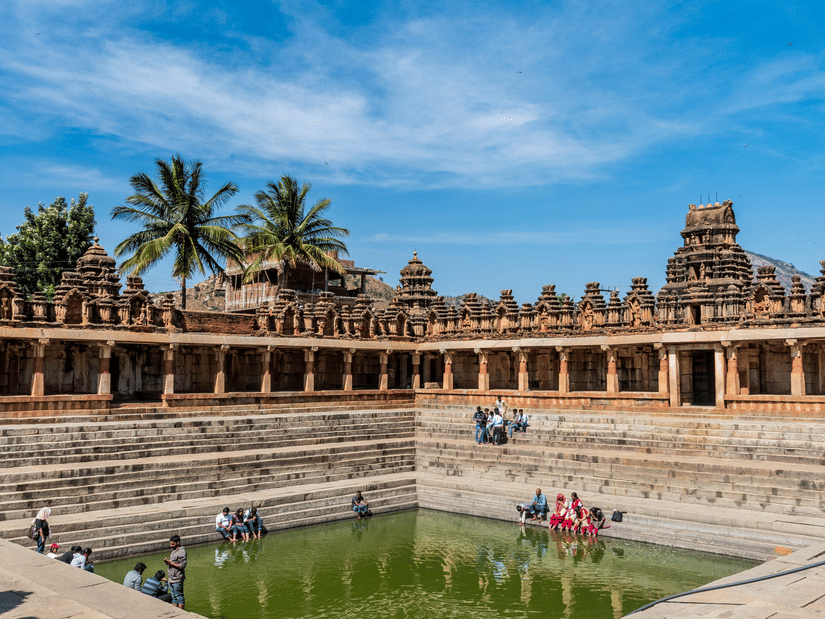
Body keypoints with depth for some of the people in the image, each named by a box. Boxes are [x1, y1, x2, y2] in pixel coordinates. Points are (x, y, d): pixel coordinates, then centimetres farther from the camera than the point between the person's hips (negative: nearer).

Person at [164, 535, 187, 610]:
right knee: (174, 597, 15)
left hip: (177, 579, -9)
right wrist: (167, 561, 1)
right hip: (171, 578, 9)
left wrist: (171, 563, -19)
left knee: (179, 596, -2)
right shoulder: (174, 550, 14)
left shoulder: (182, 552, -15)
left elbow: (182, 565, -20)